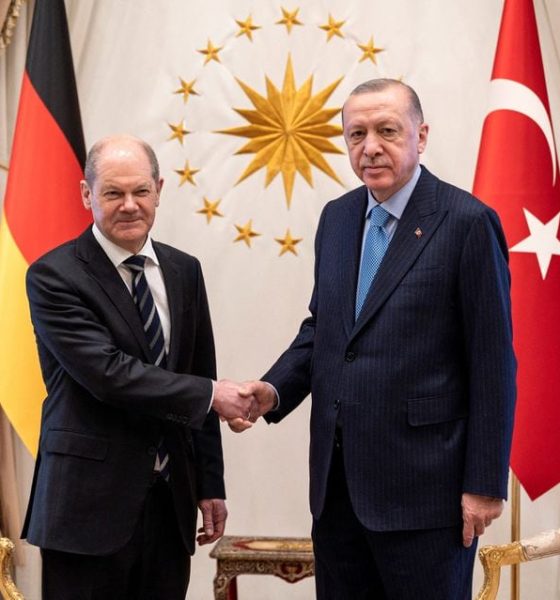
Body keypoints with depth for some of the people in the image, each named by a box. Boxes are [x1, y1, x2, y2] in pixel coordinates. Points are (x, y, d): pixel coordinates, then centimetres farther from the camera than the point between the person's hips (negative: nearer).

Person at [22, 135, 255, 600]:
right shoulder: (54, 276, -8)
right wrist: (211, 394, -14)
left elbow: (199, 377, 13)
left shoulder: (184, 272, 10)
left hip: (170, 501, 5)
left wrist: (210, 485, 12)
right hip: (92, 503, -5)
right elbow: (107, 373, -18)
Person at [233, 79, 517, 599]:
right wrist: (276, 390, -1)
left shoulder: (466, 222, -10)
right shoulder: (336, 217, 10)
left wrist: (485, 483, -11)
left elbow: (493, 364, -10)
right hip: (337, 478, 6)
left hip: (421, 483, -6)